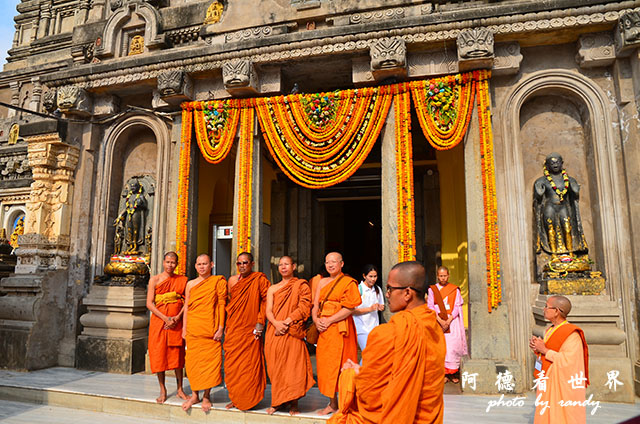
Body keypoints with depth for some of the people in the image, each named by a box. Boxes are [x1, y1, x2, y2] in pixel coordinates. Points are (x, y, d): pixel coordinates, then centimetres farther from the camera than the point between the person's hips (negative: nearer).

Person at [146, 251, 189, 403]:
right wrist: (165, 318, -14)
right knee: (159, 354, 1)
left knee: (177, 354, 5)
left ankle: (180, 389, 16)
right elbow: (149, 303, -5)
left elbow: (186, 302, 2)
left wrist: (177, 318, -13)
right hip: (159, 321, -1)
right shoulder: (155, 280, 1)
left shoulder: (182, 280, 5)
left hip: (176, 322, 1)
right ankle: (163, 391, 14)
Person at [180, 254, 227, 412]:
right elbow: (186, 307, 13)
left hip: (211, 329, -3)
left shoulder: (218, 281, 0)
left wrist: (220, 328, -7)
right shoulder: (190, 284, 10)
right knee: (193, 360, 6)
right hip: (193, 330, 3)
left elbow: (222, 305, -3)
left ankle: (206, 396, 16)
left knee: (210, 360, 1)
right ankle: (194, 395, 20)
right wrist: (184, 329, 8)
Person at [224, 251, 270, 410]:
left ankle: (249, 400, 14)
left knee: (250, 365, 0)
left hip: (251, 330, -5)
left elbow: (266, 300, -9)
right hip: (233, 329, 5)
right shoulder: (232, 280, 10)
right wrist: (226, 326, 14)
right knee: (232, 364, 7)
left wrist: (260, 323, -13)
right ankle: (235, 399, 20)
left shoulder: (260, 279, -5)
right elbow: (228, 302, 18)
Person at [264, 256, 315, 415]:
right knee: (275, 367, 3)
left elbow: (304, 308, -5)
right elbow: (268, 311, 7)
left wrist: (286, 322, -15)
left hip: (292, 332, -3)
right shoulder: (272, 288, 17)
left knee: (293, 366, -6)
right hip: (274, 332, 3)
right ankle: (276, 402, 13)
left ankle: (293, 404, 4)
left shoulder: (301, 286, 6)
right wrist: (276, 323, -13)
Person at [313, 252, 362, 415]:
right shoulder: (322, 282, 15)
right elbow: (315, 305, 14)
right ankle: (332, 403, 17)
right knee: (325, 364, 7)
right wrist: (316, 320, -5)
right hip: (323, 329, 6)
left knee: (338, 364, -5)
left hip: (339, 328, -6)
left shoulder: (348, 282, -4)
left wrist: (328, 321, -15)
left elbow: (349, 309, -12)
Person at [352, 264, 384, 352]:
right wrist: (370, 309, -18)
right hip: (361, 327, -5)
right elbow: (353, 311, -11)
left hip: (374, 326, 5)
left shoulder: (378, 289, 8)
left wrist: (381, 307, -3)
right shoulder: (358, 289, -9)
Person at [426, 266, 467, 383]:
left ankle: (453, 373, 2)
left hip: (452, 320, 0)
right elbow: (430, 306, 1)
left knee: (454, 345, -6)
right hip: (437, 320, 0)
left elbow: (457, 306, 1)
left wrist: (449, 319, -12)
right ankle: (444, 373, 0)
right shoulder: (432, 289, 6)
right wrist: (440, 320, -11)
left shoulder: (455, 289, 6)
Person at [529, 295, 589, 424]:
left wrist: (544, 350, -20)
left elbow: (568, 361, -24)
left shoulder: (571, 334, -16)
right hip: (550, 385, 8)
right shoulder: (550, 330, 10)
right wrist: (536, 349, -3)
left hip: (564, 387, -8)